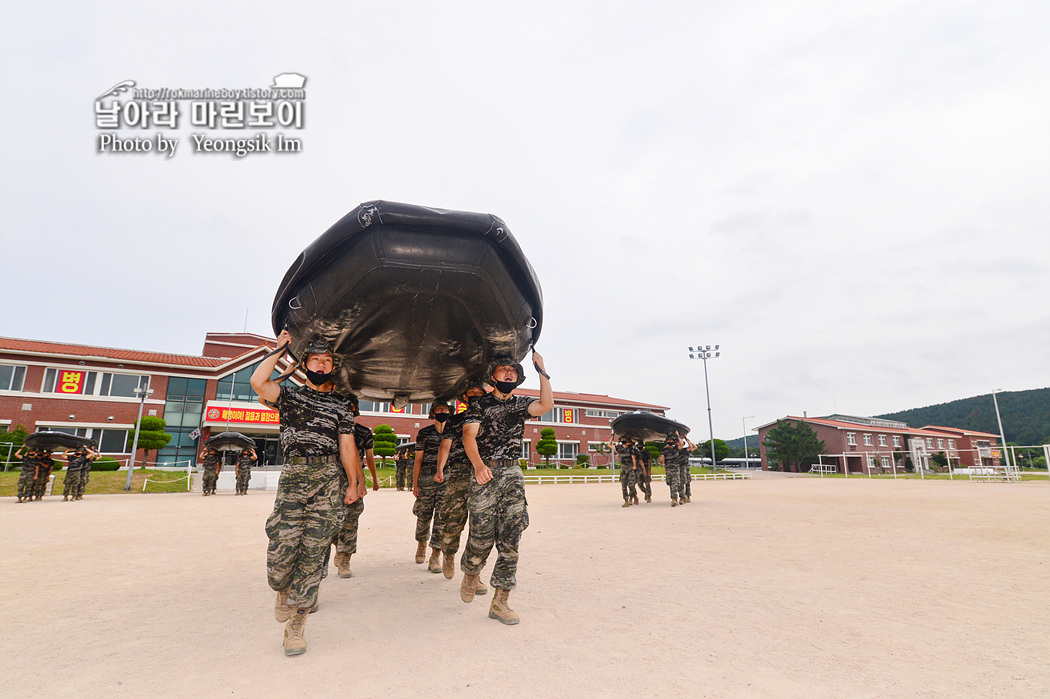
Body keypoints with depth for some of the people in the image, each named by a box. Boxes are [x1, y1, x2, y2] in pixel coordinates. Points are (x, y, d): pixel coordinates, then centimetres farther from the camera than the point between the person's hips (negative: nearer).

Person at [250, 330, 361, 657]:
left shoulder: (341, 404, 14)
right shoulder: (289, 395, 13)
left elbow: (347, 444, 10)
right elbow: (258, 381, -7)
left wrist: (352, 483, 5)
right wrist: (280, 349, 3)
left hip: (328, 482, 0)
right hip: (292, 477, 0)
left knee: (312, 553, 0)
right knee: (280, 549, -6)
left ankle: (296, 625, 14)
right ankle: (283, 591, 31)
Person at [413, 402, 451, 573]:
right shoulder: (423, 433, 8)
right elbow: (418, 460, 7)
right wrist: (415, 484, 2)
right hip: (426, 478, 0)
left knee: (442, 517, -7)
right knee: (423, 515, 8)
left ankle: (435, 557, -2)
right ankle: (421, 544, 36)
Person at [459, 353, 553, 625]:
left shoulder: (521, 403, 13)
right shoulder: (480, 403, 5)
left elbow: (546, 405, -7)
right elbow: (469, 435, -8)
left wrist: (541, 371, -8)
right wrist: (478, 464, -26)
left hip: (513, 475, 3)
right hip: (485, 474, -3)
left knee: (510, 539, -1)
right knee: (482, 536, 0)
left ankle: (500, 601, 7)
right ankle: (470, 574, 32)